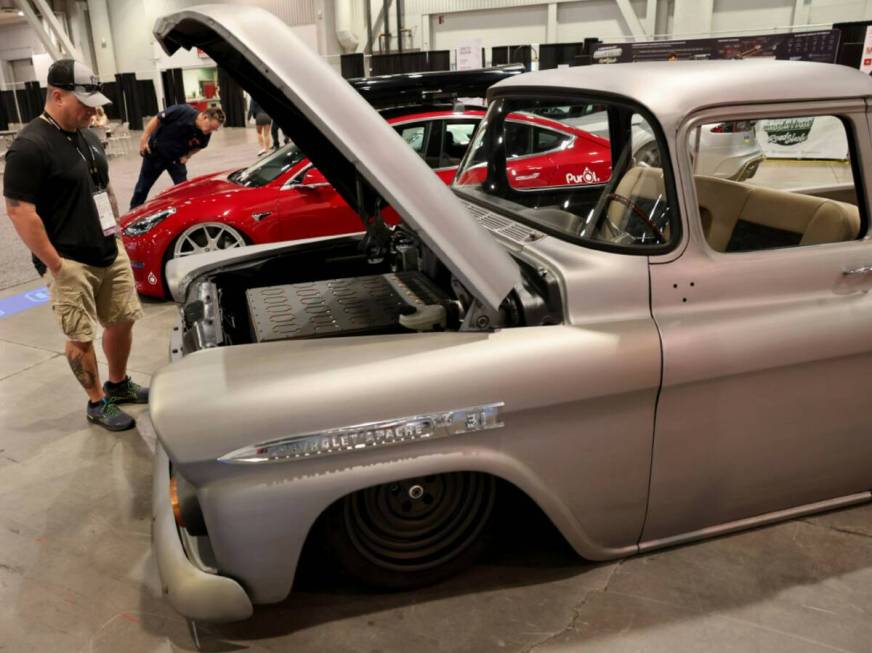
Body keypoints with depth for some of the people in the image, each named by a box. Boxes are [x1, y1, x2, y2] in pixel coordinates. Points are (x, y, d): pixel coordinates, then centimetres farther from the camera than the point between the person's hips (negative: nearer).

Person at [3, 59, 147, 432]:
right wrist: (56, 265, -19)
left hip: (110, 254, 8)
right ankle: (98, 404, 18)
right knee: (81, 338, 3)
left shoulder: (85, 136, 10)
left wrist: (115, 233, 15)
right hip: (70, 263, -8)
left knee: (122, 321, 15)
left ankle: (119, 385, 35)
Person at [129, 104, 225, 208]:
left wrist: (187, 155, -13)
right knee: (143, 186, 12)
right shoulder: (182, 111, -33)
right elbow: (156, 120, -20)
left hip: (176, 159, 2)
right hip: (155, 152, -2)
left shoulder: (205, 135, -21)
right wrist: (144, 140, -17)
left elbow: (198, 146, 4)